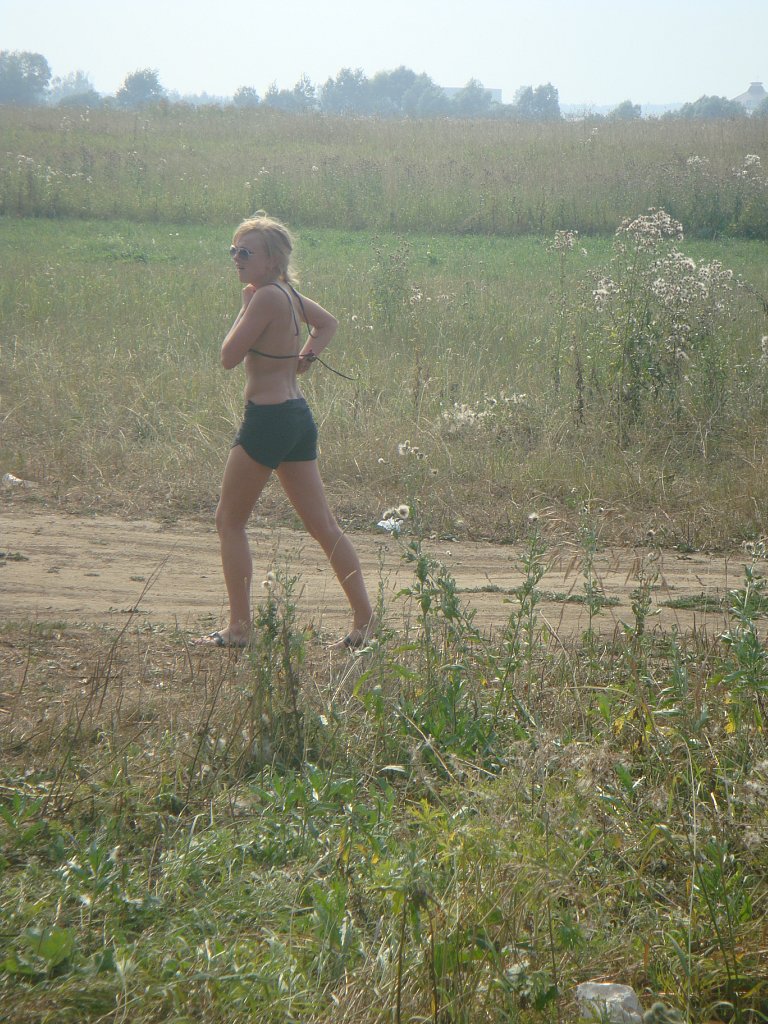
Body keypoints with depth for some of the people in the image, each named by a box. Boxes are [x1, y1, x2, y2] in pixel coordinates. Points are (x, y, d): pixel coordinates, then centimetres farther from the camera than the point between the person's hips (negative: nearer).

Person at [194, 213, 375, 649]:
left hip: (268, 418, -9)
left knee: (230, 520, 4)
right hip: (298, 416, 9)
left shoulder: (266, 297, -15)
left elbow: (230, 357, -14)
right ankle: (365, 619, 8)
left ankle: (240, 626, 5)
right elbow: (329, 322, 29)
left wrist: (245, 306, -3)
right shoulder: (290, 294, 11)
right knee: (324, 525, 9)